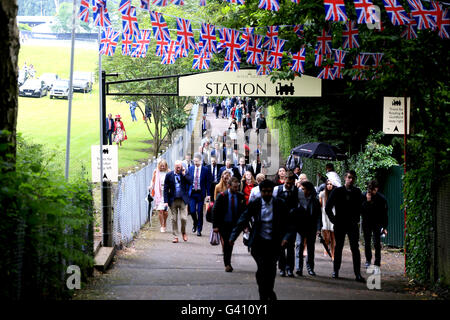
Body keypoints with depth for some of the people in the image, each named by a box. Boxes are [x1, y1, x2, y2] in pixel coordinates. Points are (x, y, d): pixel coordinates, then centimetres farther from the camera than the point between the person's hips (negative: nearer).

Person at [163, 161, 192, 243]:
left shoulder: (185, 174, 4)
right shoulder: (169, 175, 2)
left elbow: (190, 182, -11)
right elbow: (166, 189, 1)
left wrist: (184, 174, -14)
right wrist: (166, 201, -5)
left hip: (183, 200, 0)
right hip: (173, 200, 1)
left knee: (183, 218, -7)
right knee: (174, 219, 5)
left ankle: (183, 232, 19)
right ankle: (175, 236, 13)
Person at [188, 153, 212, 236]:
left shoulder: (205, 170, -2)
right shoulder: (191, 168, 5)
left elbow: (208, 183, -1)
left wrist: (208, 194, -5)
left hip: (201, 193, -2)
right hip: (192, 193, 2)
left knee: (200, 212, 0)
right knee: (192, 211, -4)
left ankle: (199, 229, 9)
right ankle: (195, 224, 25)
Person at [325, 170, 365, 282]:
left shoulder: (357, 192, 4)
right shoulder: (337, 191, 0)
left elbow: (360, 207, 16)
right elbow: (328, 207, 3)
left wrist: (356, 219, 6)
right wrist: (333, 219, 0)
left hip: (352, 225, 0)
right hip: (340, 225, 0)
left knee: (355, 248, -7)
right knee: (338, 247, 8)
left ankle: (357, 274, -9)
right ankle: (335, 271, 20)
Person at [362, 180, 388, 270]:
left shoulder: (381, 198, -8)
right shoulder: (364, 196, -7)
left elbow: (384, 213, -1)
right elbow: (361, 210, -16)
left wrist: (385, 227, -3)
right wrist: (367, 201, -28)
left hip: (377, 223, -2)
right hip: (366, 223, 2)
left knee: (377, 243, -10)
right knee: (367, 243, 10)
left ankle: (377, 263, -6)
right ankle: (368, 260, 27)